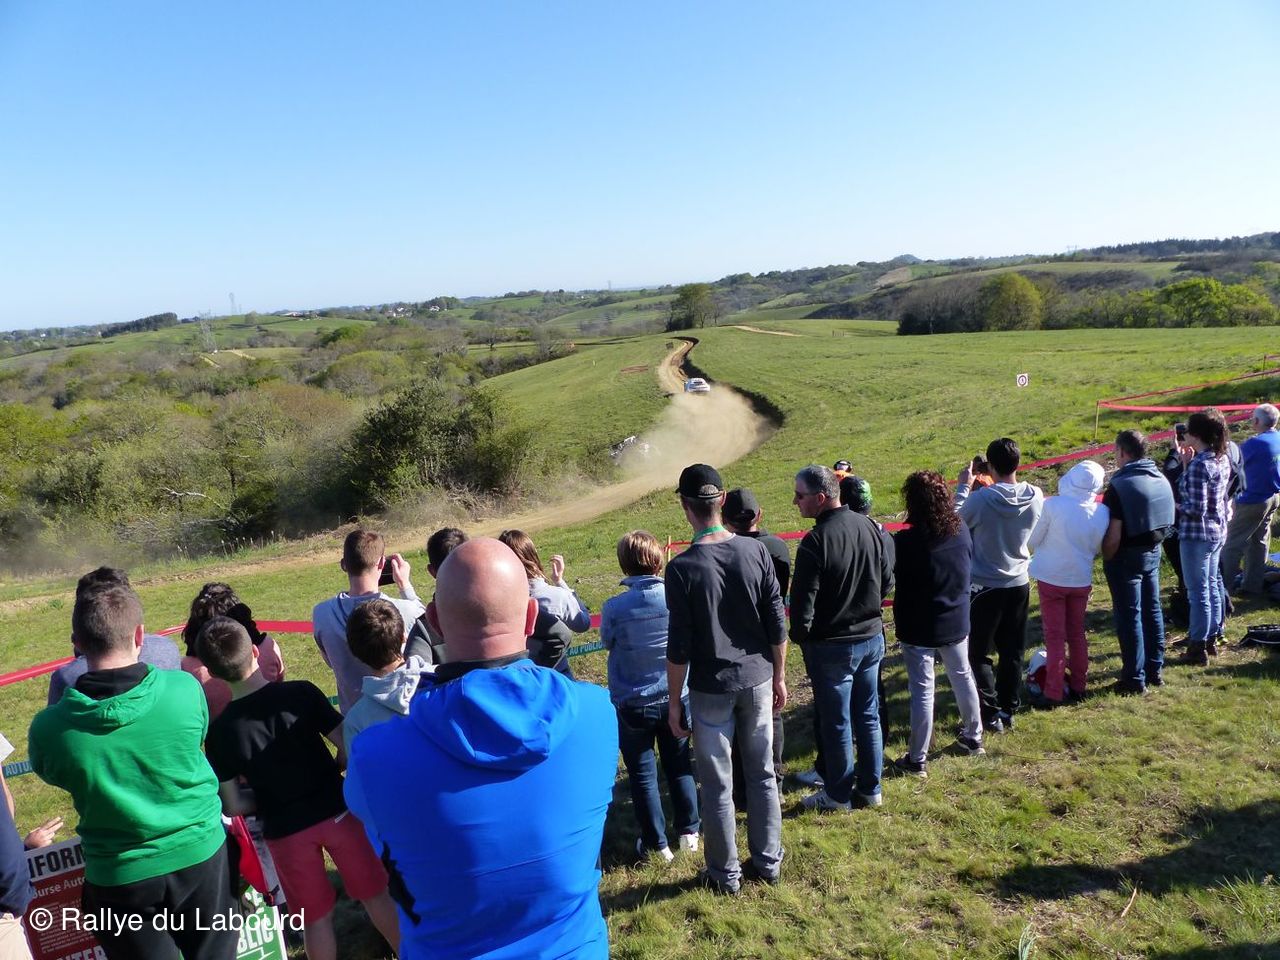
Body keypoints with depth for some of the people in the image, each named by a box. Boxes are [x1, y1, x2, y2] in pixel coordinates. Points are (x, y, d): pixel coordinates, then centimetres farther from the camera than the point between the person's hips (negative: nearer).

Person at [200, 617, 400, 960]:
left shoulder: (219, 731, -12)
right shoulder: (301, 693, -14)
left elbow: (233, 807, -6)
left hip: (285, 831, 0)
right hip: (335, 811, 1)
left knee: (316, 919, 18)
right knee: (375, 895, 20)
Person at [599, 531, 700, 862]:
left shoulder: (614, 608, -19)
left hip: (632, 704, -2)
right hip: (676, 698, 2)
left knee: (643, 775, 13)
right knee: (679, 766, 21)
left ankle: (656, 844, 23)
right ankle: (689, 831, 34)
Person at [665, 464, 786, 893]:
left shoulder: (682, 568, -17)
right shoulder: (755, 551, -7)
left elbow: (679, 646, -13)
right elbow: (777, 624, -2)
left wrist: (674, 700, -1)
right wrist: (779, 676, 12)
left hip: (711, 688, -3)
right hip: (757, 679, 4)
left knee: (718, 784, 11)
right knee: (762, 774, 17)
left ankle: (726, 873, 26)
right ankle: (768, 861, 32)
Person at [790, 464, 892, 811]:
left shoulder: (816, 541, -23)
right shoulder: (868, 526, -2)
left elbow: (802, 599, -19)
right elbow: (887, 581, 9)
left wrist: (799, 636, -2)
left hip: (832, 646, -6)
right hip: (872, 637, 7)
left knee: (837, 723, 8)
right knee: (868, 716, 17)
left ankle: (839, 795, 23)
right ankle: (870, 789, 29)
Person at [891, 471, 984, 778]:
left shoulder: (905, 542, -26)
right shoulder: (961, 530, -8)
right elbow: (966, 565, 8)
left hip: (918, 628, -5)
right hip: (956, 622, 5)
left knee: (922, 690, 3)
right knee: (962, 676, 23)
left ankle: (917, 760, 14)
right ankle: (973, 737, 43)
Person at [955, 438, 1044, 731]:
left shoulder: (980, 499, -24)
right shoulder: (1036, 497, -9)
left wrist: (963, 487, 4)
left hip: (985, 587, -5)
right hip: (1019, 585, 5)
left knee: (978, 653, 9)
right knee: (1012, 653, 16)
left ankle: (991, 714, 8)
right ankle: (1009, 710, 26)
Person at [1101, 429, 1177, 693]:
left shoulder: (1120, 485, -22)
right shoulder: (1161, 478, 2)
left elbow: (1113, 538, -22)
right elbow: (1166, 521, 9)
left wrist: (1106, 558, -7)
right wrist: (1153, 543, 17)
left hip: (1128, 556, -7)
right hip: (1153, 552, 8)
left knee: (1129, 616, 2)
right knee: (1152, 610, 18)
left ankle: (1135, 679, 10)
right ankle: (1155, 669, 30)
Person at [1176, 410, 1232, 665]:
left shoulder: (1199, 465, -22)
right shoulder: (1222, 460, 5)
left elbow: (1196, 508, -24)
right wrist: (1187, 464, 7)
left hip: (1197, 535, -9)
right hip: (1218, 532, 9)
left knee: (1198, 592, 0)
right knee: (1212, 586, 19)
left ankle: (1197, 648, 9)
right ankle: (1212, 638, 32)